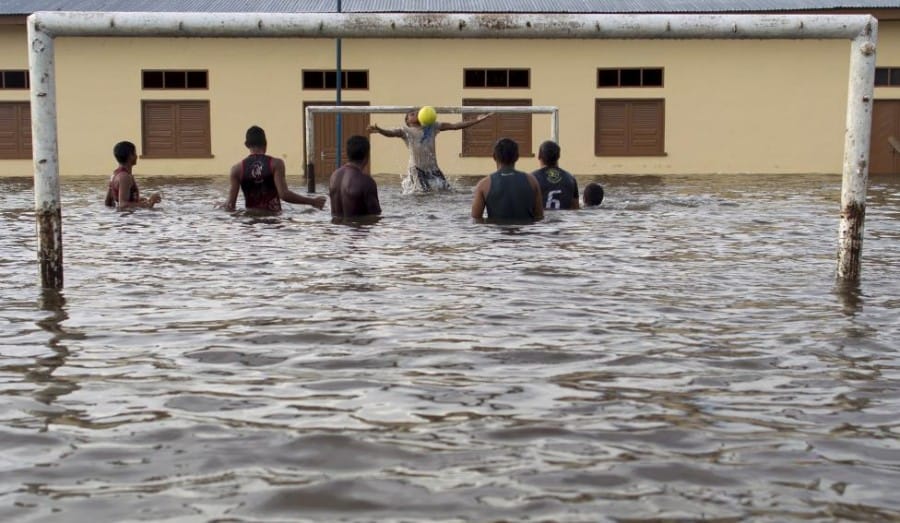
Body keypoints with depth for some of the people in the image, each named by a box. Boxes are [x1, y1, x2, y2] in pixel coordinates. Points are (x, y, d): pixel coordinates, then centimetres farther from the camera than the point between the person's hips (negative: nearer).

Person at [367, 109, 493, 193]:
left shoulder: (432, 127, 7)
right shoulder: (406, 131, -3)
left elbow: (455, 126, 5)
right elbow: (391, 133, -22)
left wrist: (477, 120, 0)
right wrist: (379, 130, -45)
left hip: (433, 169, 4)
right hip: (416, 169, -4)